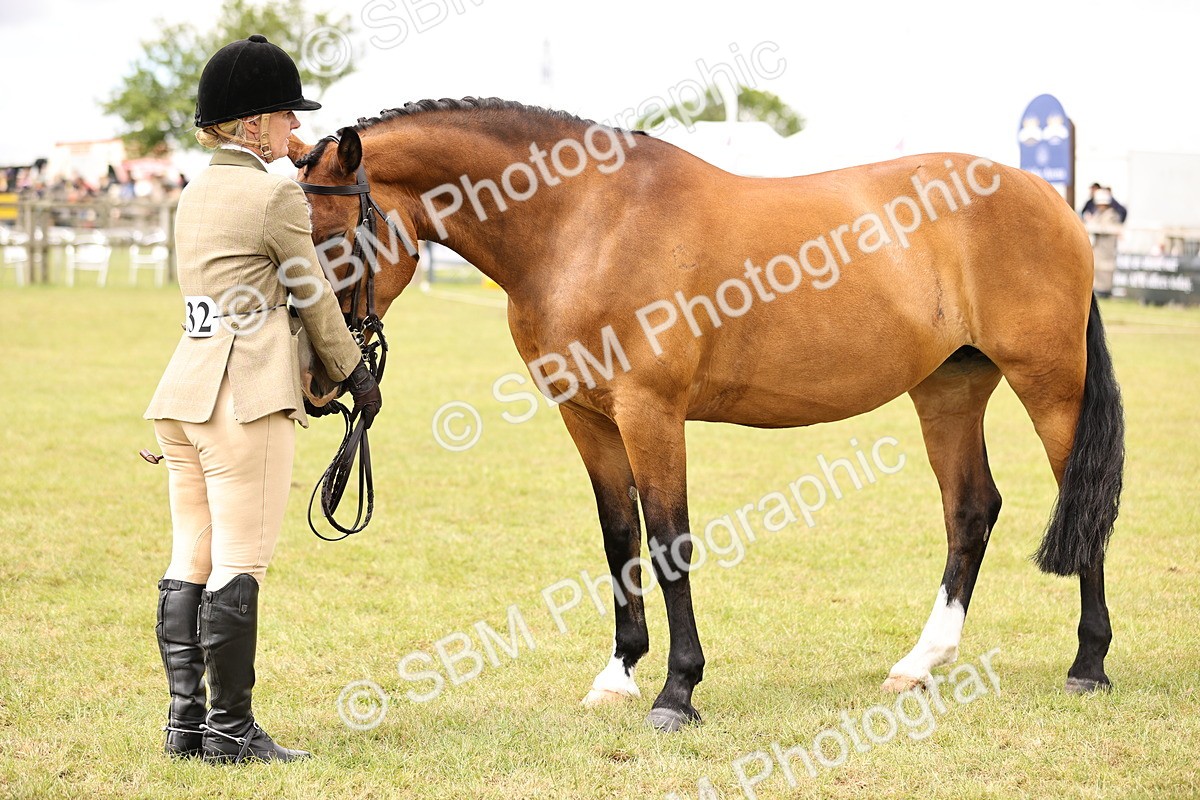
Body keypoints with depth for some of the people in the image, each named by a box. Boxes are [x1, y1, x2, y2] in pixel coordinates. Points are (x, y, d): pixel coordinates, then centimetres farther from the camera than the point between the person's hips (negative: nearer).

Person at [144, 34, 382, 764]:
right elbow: (314, 300, -2)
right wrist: (356, 374, 13)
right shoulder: (276, 195, -8)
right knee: (240, 564, -4)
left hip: (183, 393, 9)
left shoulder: (195, 196, 16)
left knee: (190, 562, 10)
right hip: (247, 400, -8)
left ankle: (186, 722, 13)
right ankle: (230, 729, 0)